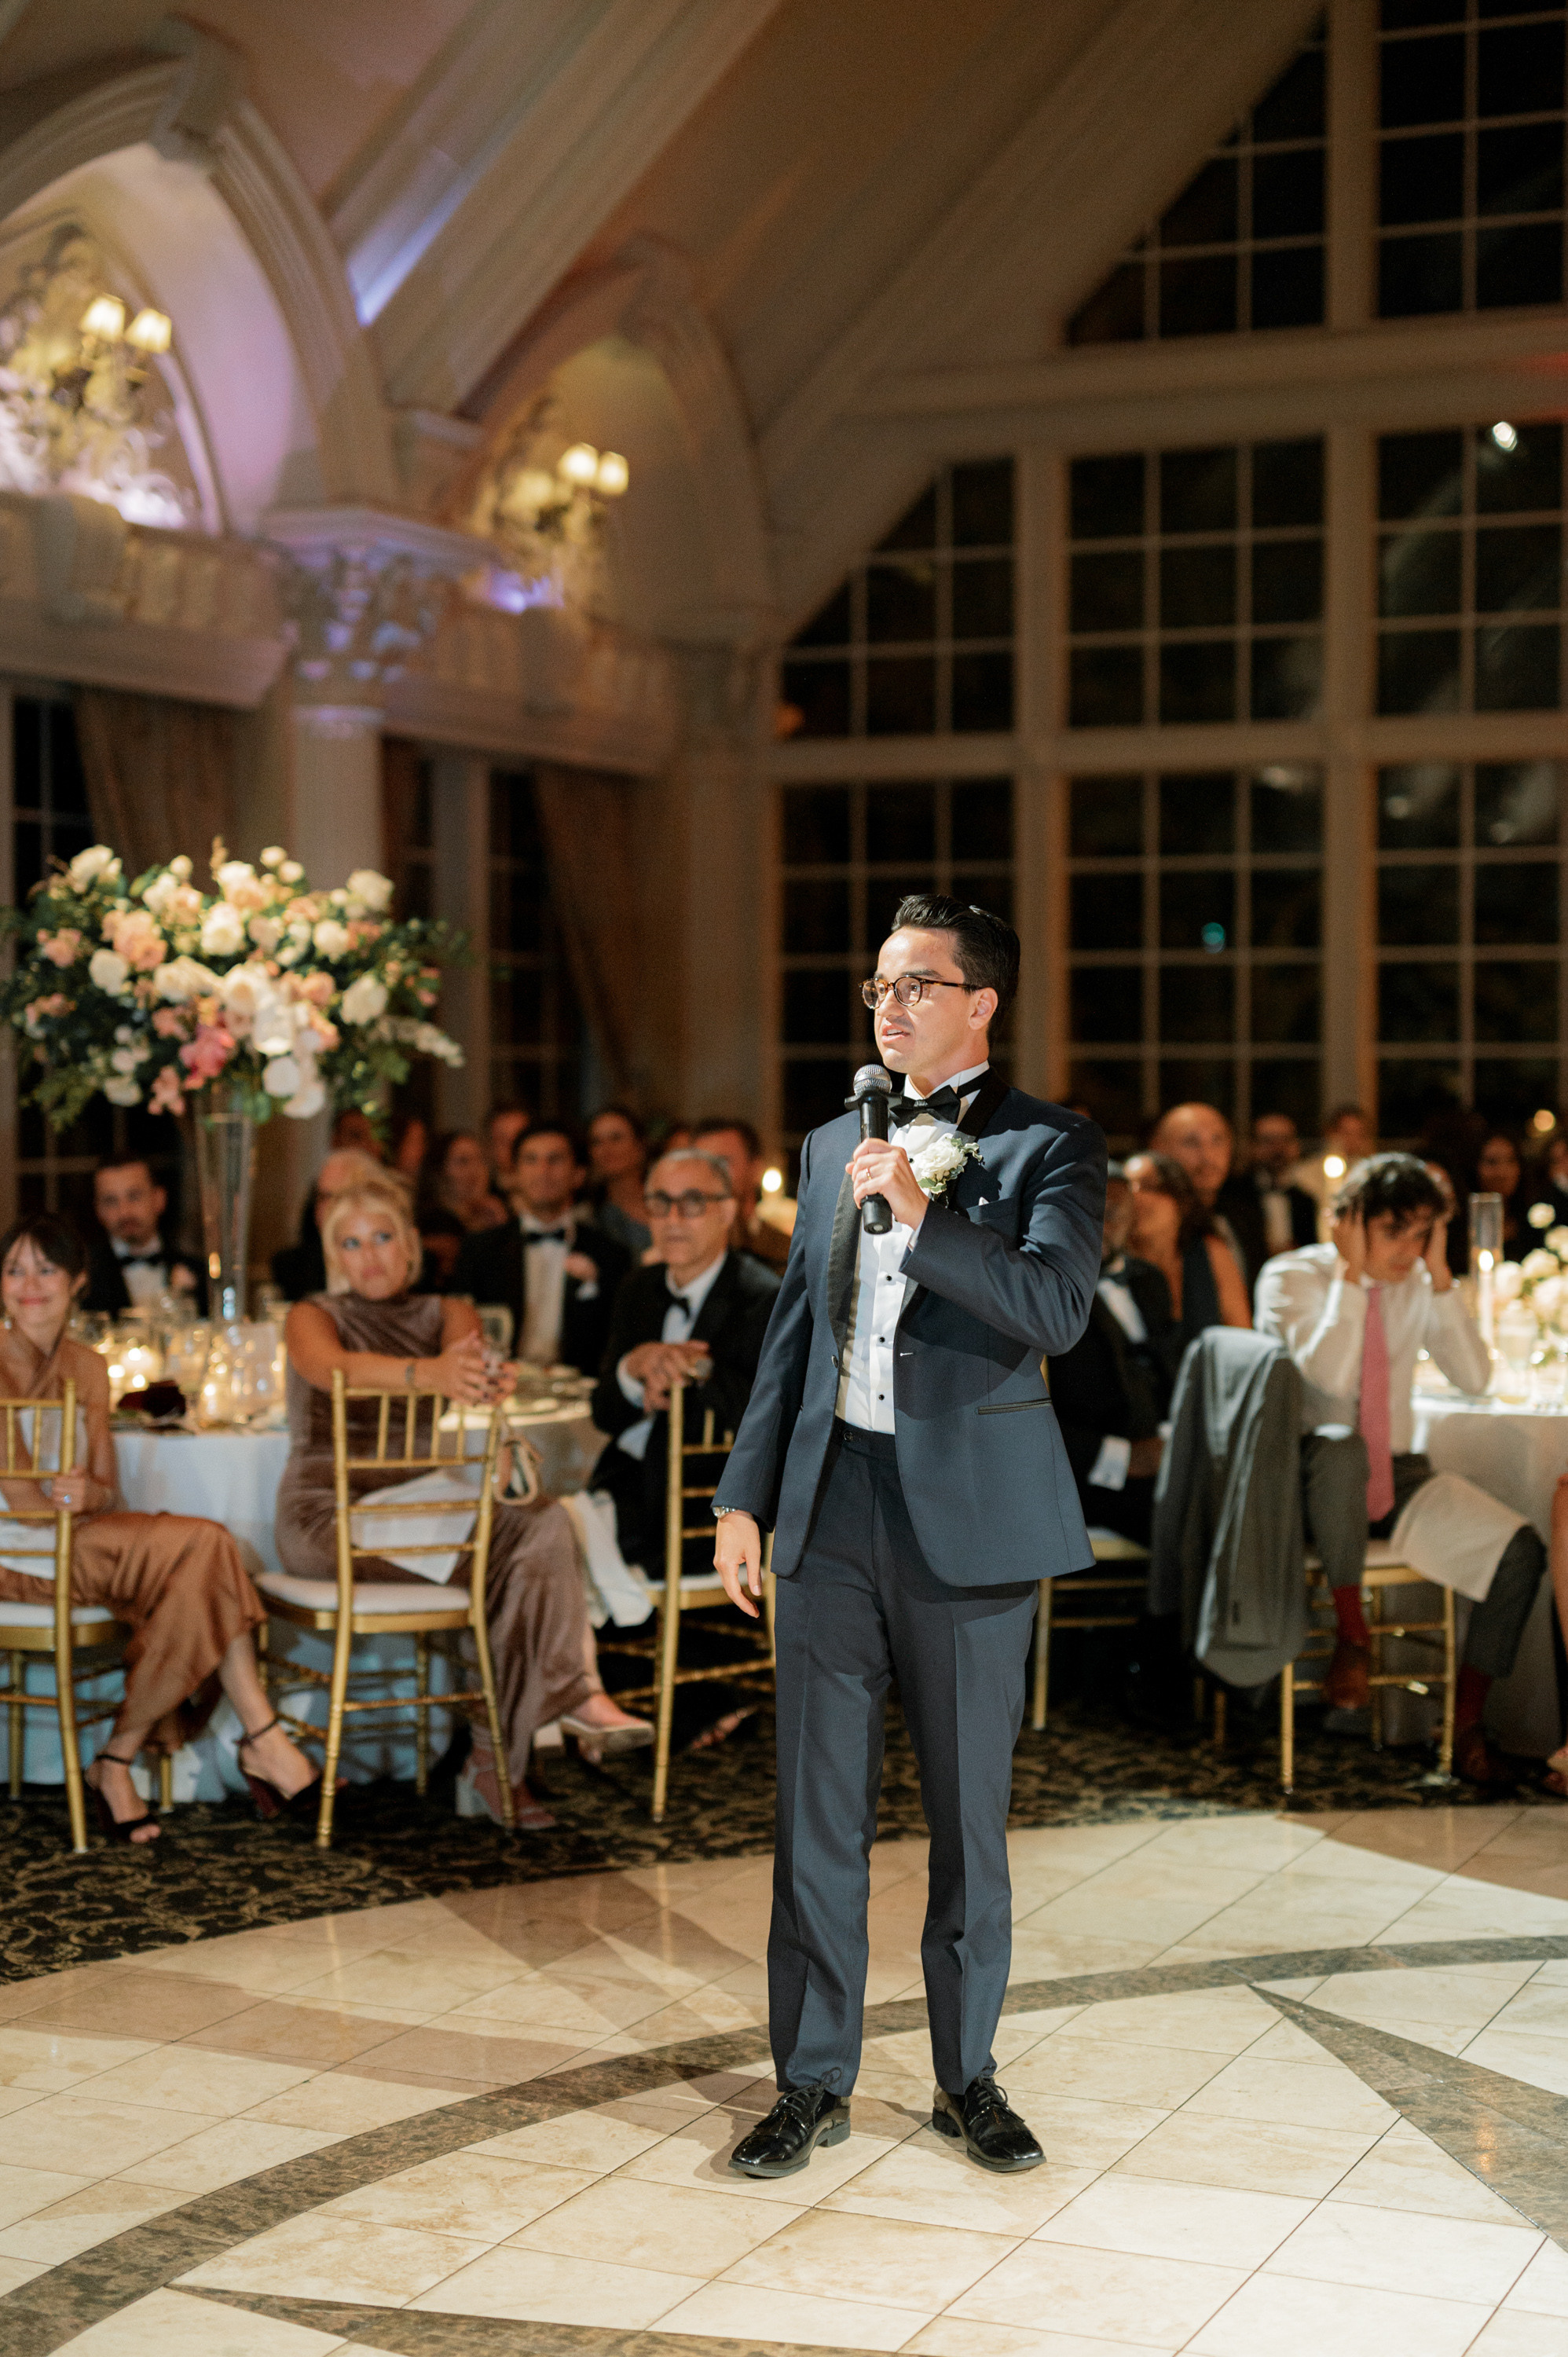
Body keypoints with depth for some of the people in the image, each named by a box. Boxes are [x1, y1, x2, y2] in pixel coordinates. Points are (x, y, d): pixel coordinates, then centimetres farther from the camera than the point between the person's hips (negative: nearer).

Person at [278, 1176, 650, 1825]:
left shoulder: (444, 1314, 15)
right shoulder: (314, 1318, 4)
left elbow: (468, 1359, -11)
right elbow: (333, 1367, -23)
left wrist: (472, 1371, -38)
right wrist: (426, 1374, -43)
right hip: (328, 1520, -4)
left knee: (542, 1521, -24)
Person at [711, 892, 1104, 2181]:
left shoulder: (1050, 1146, -2)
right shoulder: (834, 1144, 14)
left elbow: (1057, 1308, -19)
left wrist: (924, 1214, -27)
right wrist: (746, 1493, 13)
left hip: (971, 1519, -4)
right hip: (833, 1509, 4)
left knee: (970, 1817, 7)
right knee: (817, 1813, 7)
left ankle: (966, 2075, 22)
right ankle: (814, 2081, 17)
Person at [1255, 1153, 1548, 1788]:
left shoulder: (1417, 1284, 5)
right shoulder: (1292, 1278, -9)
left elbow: (1474, 1377, -6)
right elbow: (1332, 1377, -24)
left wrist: (1441, 1277, -10)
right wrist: (1350, 1274, -22)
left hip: (1394, 1476, 5)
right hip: (1307, 1477, -5)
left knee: (1520, 1549, -16)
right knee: (1340, 1447, -41)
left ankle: (1467, 1720, -4)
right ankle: (1350, 1634, -24)